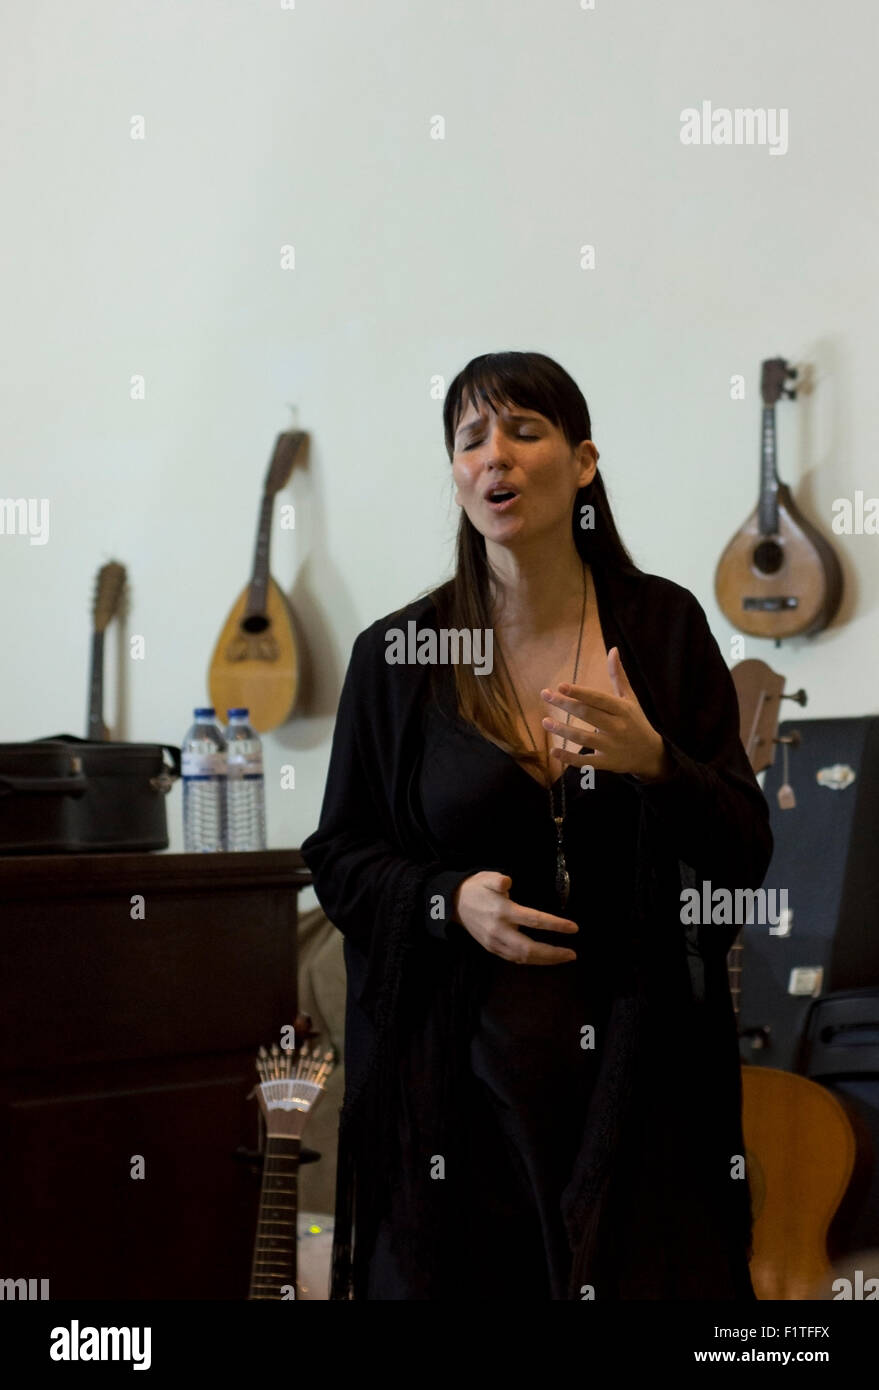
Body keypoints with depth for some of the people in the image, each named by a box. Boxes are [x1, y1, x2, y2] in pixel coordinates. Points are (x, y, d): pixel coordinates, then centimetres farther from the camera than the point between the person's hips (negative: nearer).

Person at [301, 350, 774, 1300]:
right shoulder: (398, 654, 0)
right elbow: (338, 858, 7)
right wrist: (451, 899, -12)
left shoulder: (664, 626, 1)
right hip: (462, 1068, 0)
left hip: (640, 1069, 1)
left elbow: (745, 855, 1)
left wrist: (654, 762, -18)